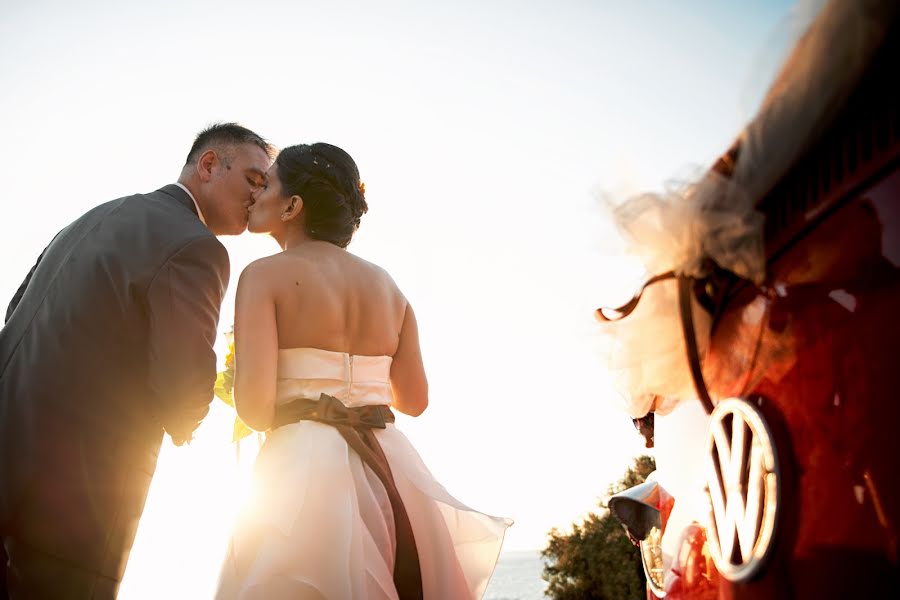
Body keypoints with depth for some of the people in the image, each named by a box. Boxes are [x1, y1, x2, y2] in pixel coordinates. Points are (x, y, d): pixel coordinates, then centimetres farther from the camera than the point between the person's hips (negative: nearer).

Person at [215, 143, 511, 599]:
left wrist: (277, 426, 9)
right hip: (392, 474, 6)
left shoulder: (266, 275, -4)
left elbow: (254, 400, -13)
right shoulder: (386, 285, 12)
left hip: (304, 470, -6)